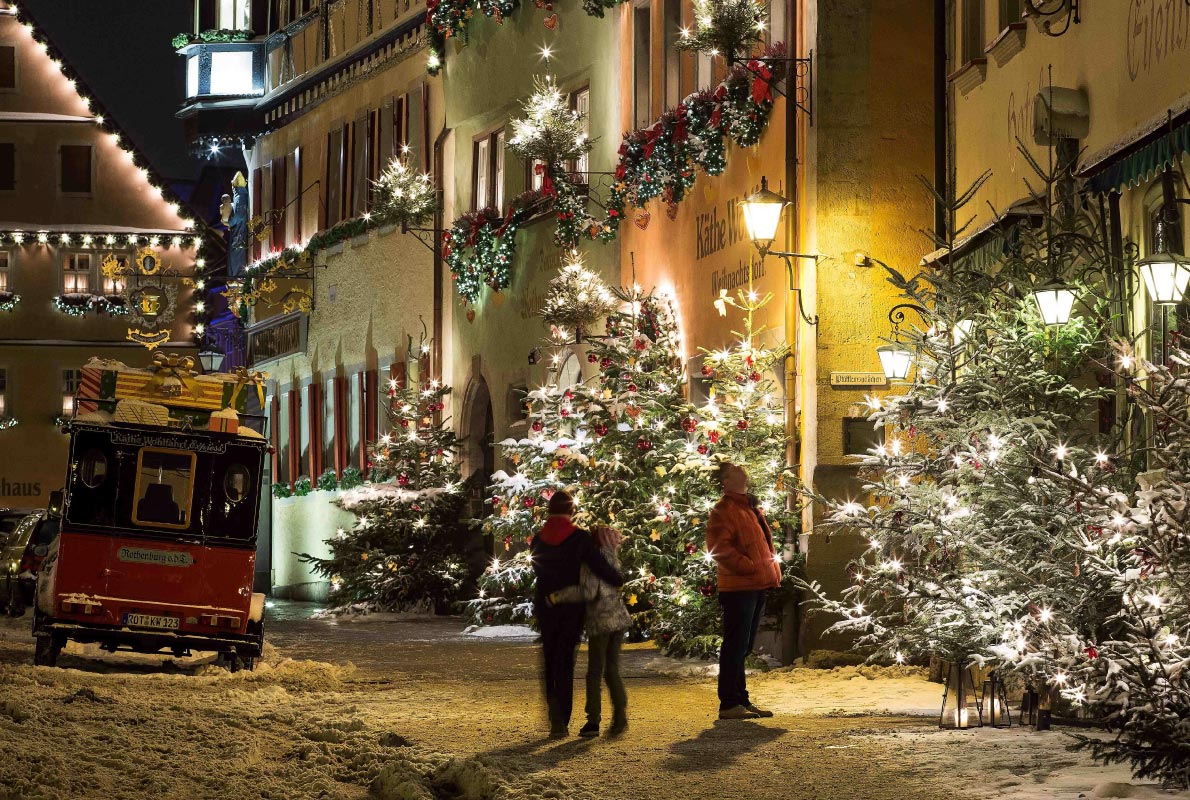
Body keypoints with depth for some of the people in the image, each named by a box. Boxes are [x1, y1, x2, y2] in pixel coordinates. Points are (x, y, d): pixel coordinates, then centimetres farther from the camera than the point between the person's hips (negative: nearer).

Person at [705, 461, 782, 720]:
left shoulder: (751, 508, 20)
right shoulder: (724, 510, -10)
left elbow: (765, 543, 28)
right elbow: (719, 549, -20)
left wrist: (774, 571, 14)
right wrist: (749, 567, -20)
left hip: (757, 587, 9)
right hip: (738, 588, -9)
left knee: (744, 647, 14)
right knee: (735, 646, -7)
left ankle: (741, 699, 21)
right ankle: (729, 704, -5)